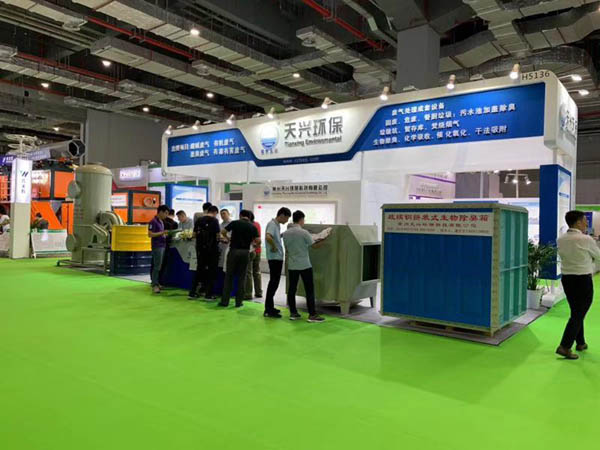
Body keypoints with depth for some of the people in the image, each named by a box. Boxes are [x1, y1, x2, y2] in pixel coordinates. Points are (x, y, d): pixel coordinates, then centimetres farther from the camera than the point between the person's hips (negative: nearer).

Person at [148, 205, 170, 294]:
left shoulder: (161, 221, 16)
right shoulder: (153, 221, -10)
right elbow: (150, 234, -15)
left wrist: (165, 234, 8)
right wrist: (162, 233, -18)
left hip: (162, 246, 8)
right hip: (157, 246, -8)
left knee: (159, 266, 9)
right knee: (157, 266, -8)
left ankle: (157, 283, 16)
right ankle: (154, 285, -5)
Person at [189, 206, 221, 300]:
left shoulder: (199, 220, 5)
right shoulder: (214, 220, -9)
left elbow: (194, 234, 7)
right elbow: (218, 235, -12)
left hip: (200, 249, 5)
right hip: (212, 249, -5)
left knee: (199, 269, 15)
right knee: (211, 271, 6)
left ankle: (192, 293, 16)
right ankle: (208, 294, 8)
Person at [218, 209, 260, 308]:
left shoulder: (235, 223, 0)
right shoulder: (252, 227, 4)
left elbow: (223, 232, -4)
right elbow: (258, 241, -4)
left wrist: (228, 238, 16)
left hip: (234, 250, -1)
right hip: (245, 252, 1)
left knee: (229, 276, 6)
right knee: (241, 277, 9)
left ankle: (225, 301, 7)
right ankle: (239, 301, 9)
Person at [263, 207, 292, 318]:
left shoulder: (277, 225, 15)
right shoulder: (272, 224, -15)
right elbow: (268, 237, -32)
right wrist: (274, 247, -19)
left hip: (278, 258, 10)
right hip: (274, 258, -10)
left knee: (274, 282, 15)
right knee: (274, 283, -6)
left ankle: (269, 307, 24)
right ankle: (268, 310, -1)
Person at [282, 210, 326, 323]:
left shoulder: (286, 233, 4)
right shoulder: (304, 232, -13)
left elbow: (286, 249, 11)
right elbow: (314, 246, -6)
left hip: (292, 266, 6)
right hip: (304, 265, -5)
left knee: (292, 289, 9)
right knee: (309, 289, 0)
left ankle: (293, 313, 13)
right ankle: (312, 314, 0)